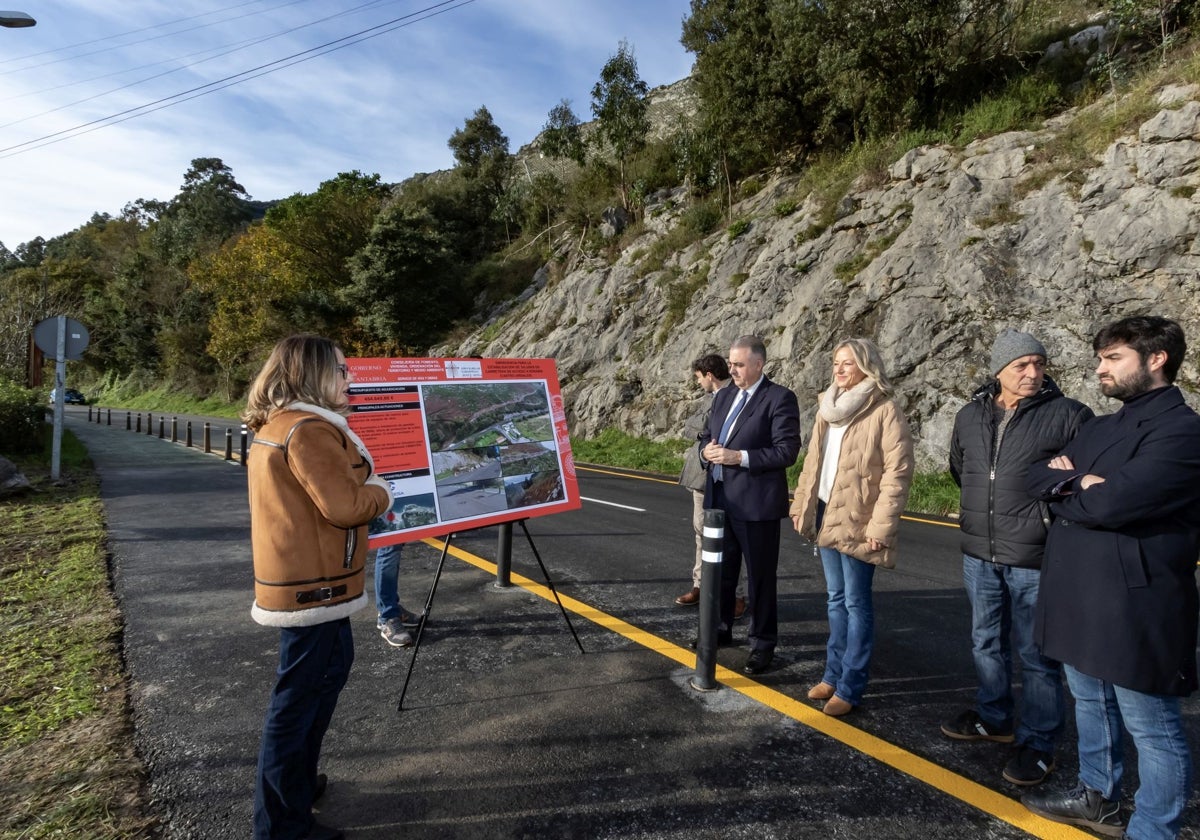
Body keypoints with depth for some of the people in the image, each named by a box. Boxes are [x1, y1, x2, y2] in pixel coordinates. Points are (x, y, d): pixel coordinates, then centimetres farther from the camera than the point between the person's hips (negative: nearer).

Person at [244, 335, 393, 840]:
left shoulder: (277, 425, 12)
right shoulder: (308, 430, -21)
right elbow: (346, 506, -24)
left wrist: (364, 488, 8)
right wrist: (381, 493, -6)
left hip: (304, 579, 11)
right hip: (313, 585, -11)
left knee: (329, 670, 24)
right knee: (299, 697, 2)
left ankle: (298, 782, 39)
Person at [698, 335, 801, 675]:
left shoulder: (780, 398, -11)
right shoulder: (723, 396, 11)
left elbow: (787, 451, -17)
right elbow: (706, 436, 17)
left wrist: (740, 457, -22)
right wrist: (707, 450, -6)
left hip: (755, 502, -7)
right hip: (720, 498, 7)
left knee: (760, 577, 6)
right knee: (721, 570, 19)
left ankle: (763, 644, 22)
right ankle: (720, 629, 37)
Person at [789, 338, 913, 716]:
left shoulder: (885, 412, -11)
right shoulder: (829, 408, 12)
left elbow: (897, 472, -15)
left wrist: (881, 525, -19)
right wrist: (801, 504, 12)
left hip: (857, 521, -7)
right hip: (826, 514, 7)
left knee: (856, 603, 2)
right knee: (835, 599, 16)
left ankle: (850, 686, 13)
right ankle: (834, 673, 28)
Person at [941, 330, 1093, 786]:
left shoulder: (1067, 414, -10)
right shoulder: (970, 416, 6)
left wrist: (1053, 509, -11)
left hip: (1034, 559, -5)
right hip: (979, 555, 5)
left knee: (1036, 655, 7)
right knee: (986, 643, 19)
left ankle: (1037, 744, 22)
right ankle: (993, 719, 38)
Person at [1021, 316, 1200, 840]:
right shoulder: (1098, 429, 14)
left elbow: (1110, 503, -25)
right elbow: (1038, 476, 7)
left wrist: (1065, 490, -6)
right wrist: (1080, 482, -13)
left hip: (1133, 607, -9)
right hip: (1078, 596, 9)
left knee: (1152, 730, 7)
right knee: (1090, 704, 23)